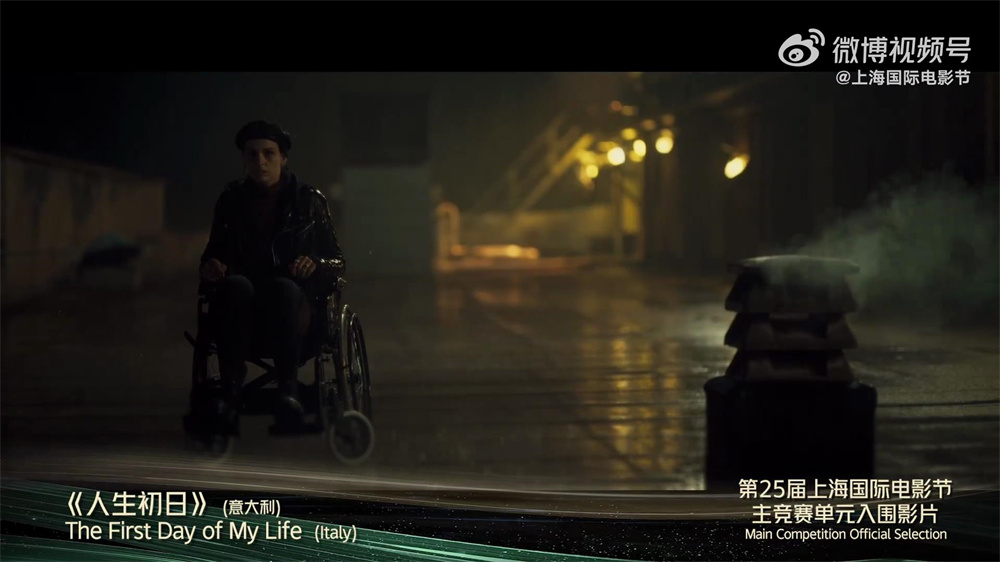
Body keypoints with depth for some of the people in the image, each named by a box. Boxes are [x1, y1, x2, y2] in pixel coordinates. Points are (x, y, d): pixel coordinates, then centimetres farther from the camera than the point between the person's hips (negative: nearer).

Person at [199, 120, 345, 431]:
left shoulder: (308, 200, 11)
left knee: (283, 286, -36)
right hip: (240, 316, 1)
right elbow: (213, 255, 18)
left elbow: (338, 263, 11)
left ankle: (288, 390, -42)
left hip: (294, 305, -1)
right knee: (236, 285, -34)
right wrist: (210, 268, -6)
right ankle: (230, 394, -43)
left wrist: (315, 264, -11)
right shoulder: (231, 200, 14)